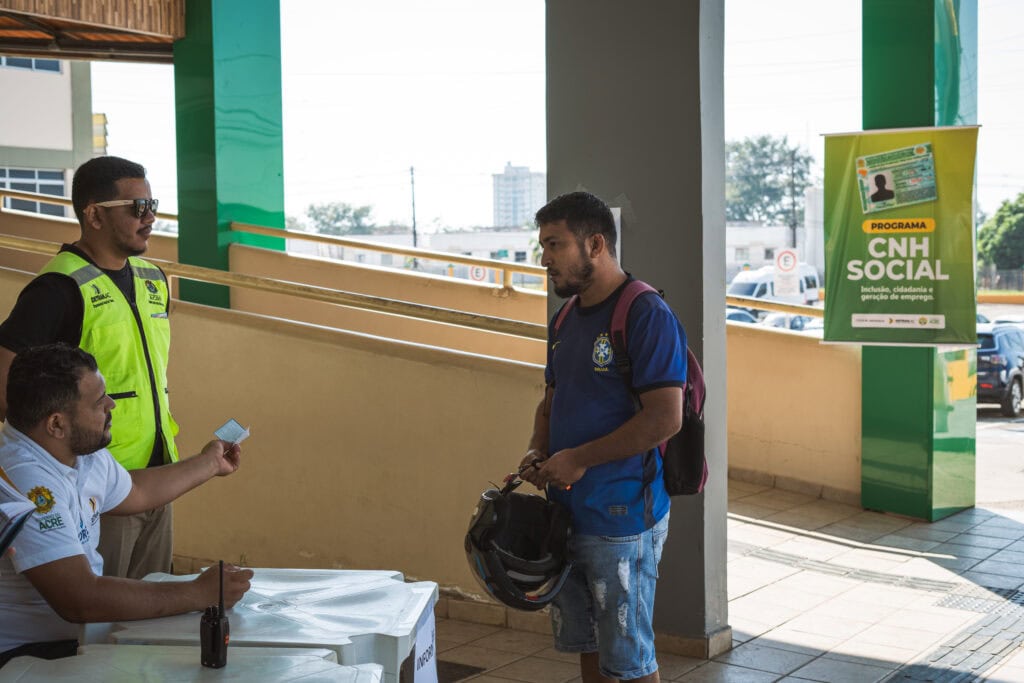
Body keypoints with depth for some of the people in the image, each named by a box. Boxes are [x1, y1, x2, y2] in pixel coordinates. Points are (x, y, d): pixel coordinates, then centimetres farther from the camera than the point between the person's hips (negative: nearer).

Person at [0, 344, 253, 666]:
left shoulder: (83, 452, 2)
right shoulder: (27, 481, -29)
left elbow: (134, 491, 25)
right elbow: (80, 601, -33)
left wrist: (208, 464, 32)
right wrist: (199, 594, -26)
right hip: (32, 651, -9)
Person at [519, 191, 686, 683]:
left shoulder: (646, 315, -15)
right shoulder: (565, 320, 12)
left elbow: (665, 418, -22)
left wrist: (579, 458, -18)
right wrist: (537, 452, 2)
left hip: (622, 518, -8)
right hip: (566, 513, 8)